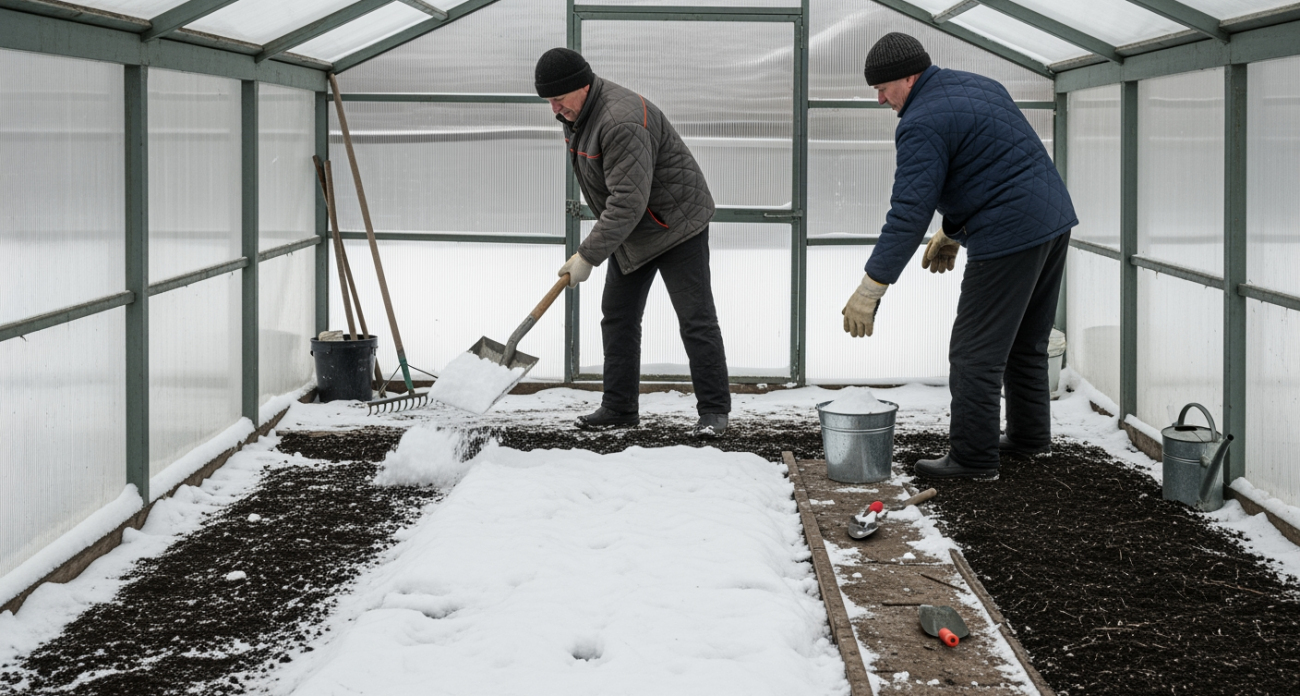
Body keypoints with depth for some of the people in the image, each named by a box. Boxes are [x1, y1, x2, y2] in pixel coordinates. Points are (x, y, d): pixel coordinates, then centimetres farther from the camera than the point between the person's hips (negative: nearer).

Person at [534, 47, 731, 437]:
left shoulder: (622, 122, -31)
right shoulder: (574, 113, 1)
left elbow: (629, 201, -35)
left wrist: (588, 255, -32)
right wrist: (599, 237, 19)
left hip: (674, 224, -10)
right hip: (630, 230, 10)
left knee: (696, 319, -5)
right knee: (617, 317, 8)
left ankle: (714, 411, 1)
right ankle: (619, 408, 15)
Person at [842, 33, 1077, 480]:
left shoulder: (923, 124, -15)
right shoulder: (977, 86, 15)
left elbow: (909, 212, -19)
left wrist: (871, 287, -17)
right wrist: (951, 231, 28)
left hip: (1009, 239, -10)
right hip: (1054, 221, 10)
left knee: (976, 353, -3)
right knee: (1026, 341, 22)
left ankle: (973, 459, 1)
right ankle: (1029, 435, 32)